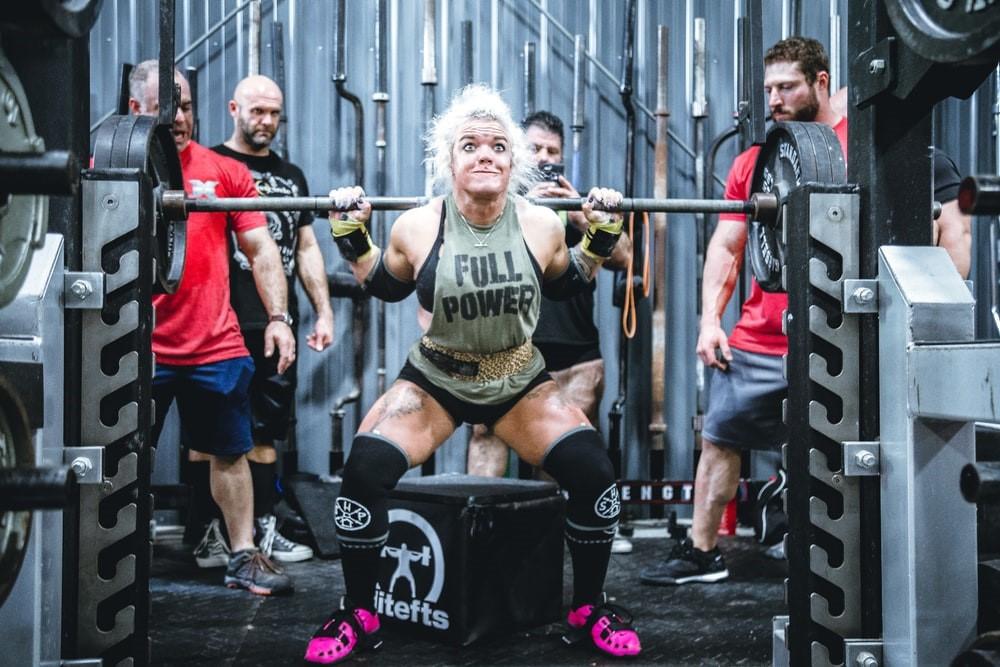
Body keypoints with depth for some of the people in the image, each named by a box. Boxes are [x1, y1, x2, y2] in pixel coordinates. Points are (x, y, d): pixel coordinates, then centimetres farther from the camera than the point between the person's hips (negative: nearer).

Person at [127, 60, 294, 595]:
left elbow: (261, 250, 6)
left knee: (230, 451, 10)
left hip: (216, 345, 2)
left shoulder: (224, 172, 5)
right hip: (138, 348, -2)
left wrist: (277, 317, -3)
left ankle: (243, 557, 20)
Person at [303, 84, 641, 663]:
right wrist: (352, 239, -7)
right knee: (365, 469, -21)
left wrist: (601, 240, -4)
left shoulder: (541, 225, -13)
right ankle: (358, 615, 0)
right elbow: (384, 287, 6)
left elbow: (568, 285, 9)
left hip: (520, 382, 1)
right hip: (435, 381, -1)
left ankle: (590, 608, 9)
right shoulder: (418, 228, -15)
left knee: (593, 472, -16)